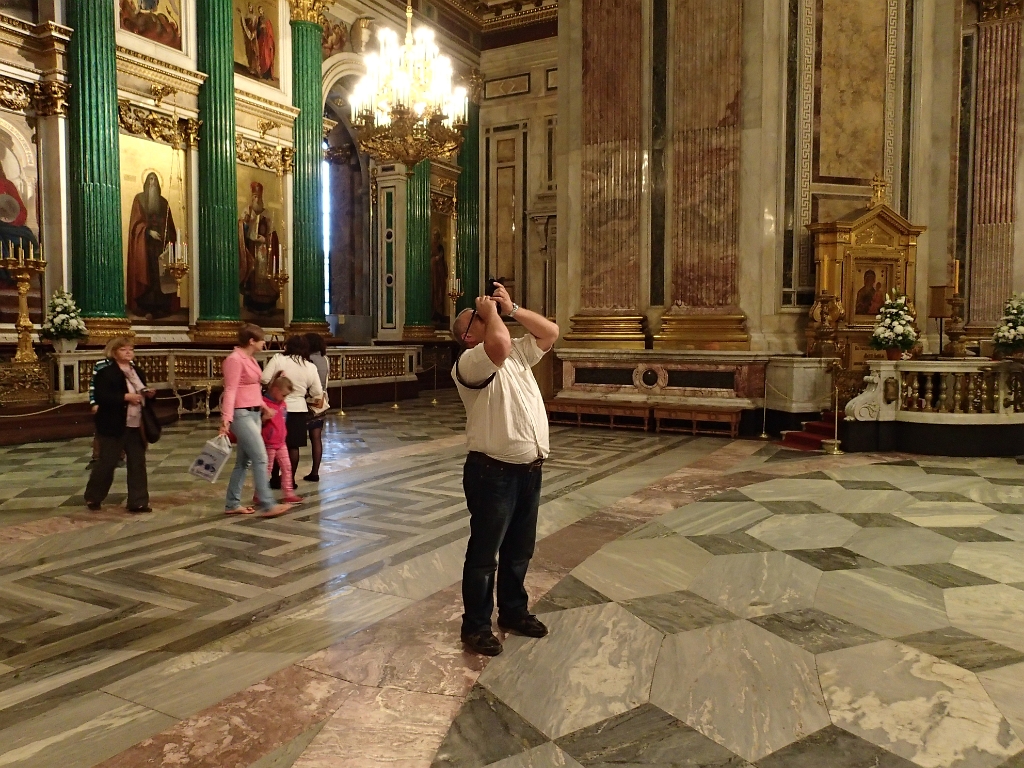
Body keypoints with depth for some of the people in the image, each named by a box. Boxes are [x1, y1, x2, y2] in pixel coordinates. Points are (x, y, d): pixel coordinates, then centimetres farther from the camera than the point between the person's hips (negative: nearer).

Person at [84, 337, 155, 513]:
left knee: (138, 463, 5)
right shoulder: (105, 373, -9)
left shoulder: (138, 372, 13)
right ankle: (93, 497, 23)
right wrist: (125, 397, -25)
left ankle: (138, 502, 11)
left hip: (136, 426, 6)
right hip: (114, 426, -6)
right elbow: (101, 397, -19)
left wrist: (149, 394, -1)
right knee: (107, 463, 3)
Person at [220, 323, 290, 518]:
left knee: (244, 460, 12)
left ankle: (232, 504, 19)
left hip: (254, 413, 10)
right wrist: (226, 419, -24)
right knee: (260, 459, -10)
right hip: (241, 414, -10)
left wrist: (263, 406, 29)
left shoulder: (250, 359, 14)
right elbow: (230, 391, -19)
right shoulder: (234, 359, -13)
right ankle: (267, 506, -7)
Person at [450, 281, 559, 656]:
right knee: (484, 552, 6)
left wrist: (512, 308, 4)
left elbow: (550, 332, 11)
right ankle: (476, 625, 20)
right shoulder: (469, 362, -14)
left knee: (520, 549, 21)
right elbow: (500, 345, -33)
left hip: (530, 469, 8)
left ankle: (513, 611, 38)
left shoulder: (519, 353, 13)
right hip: (493, 472, -8)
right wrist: (491, 311, -15)